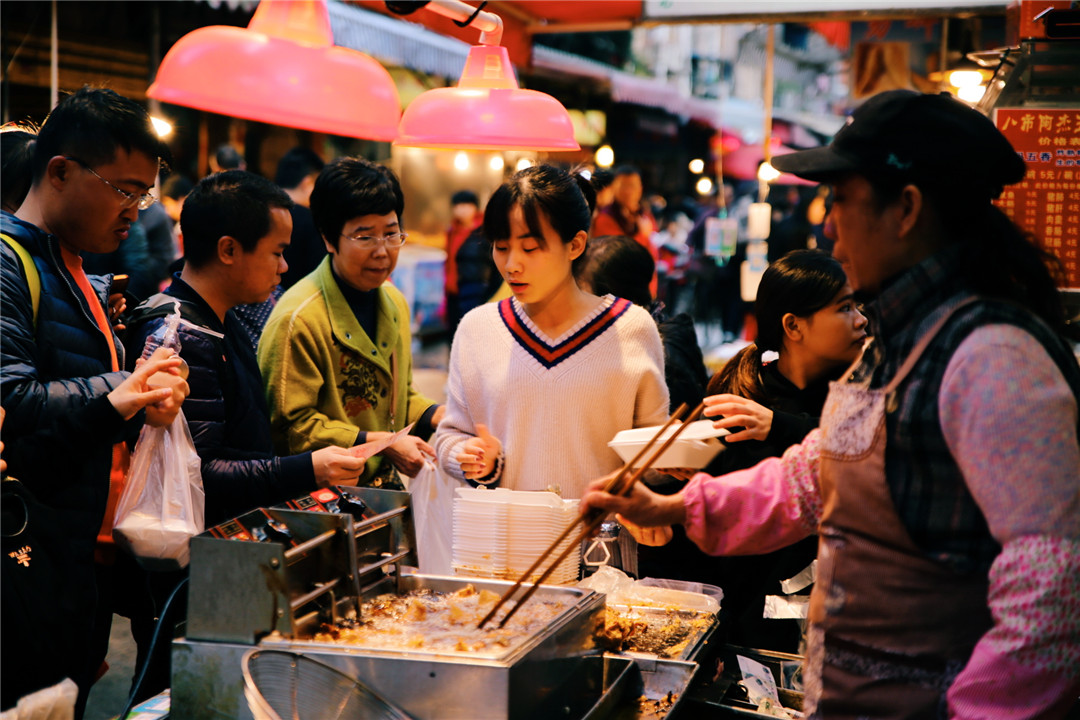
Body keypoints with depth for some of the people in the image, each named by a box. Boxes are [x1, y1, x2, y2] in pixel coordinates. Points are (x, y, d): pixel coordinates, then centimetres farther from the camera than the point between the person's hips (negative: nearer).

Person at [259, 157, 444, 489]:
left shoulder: (395, 303, 12)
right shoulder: (299, 318, -15)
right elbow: (290, 428, -13)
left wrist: (437, 415, 3)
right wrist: (379, 443, -17)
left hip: (384, 488, 7)